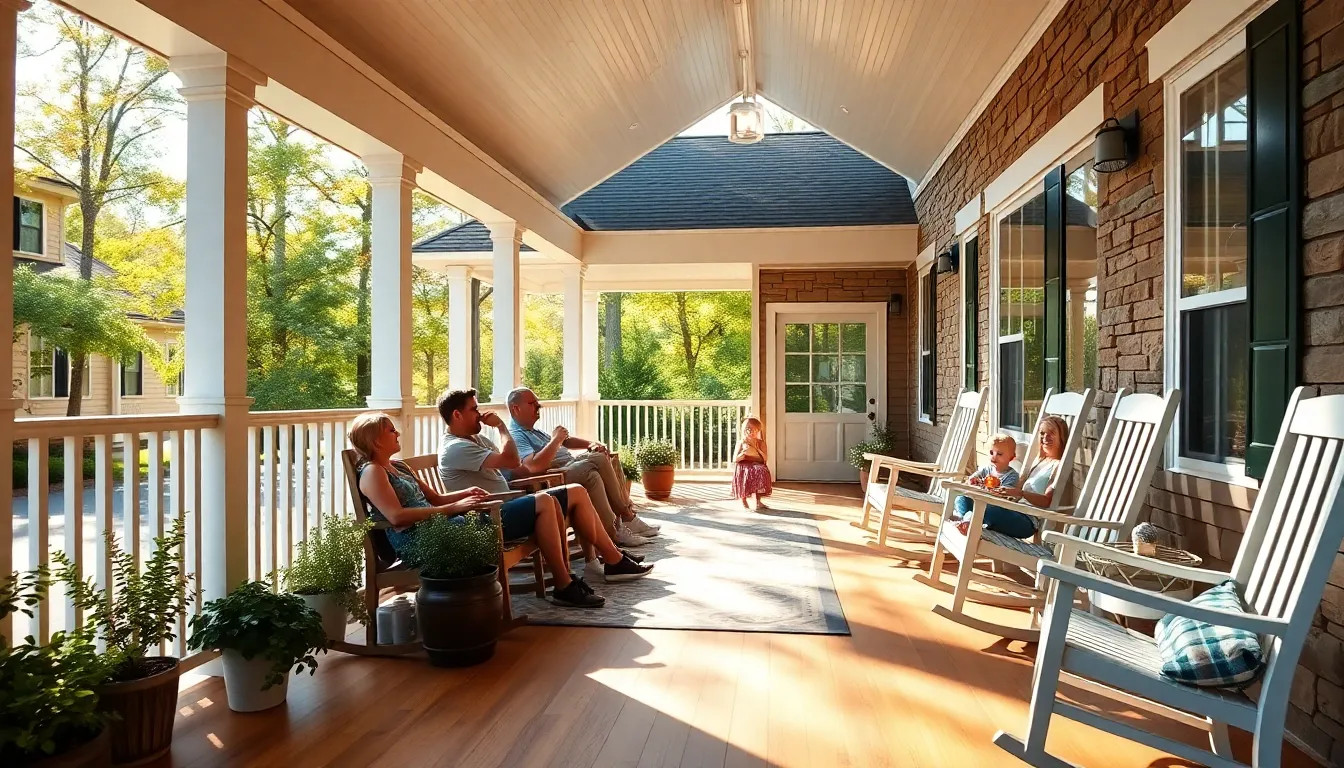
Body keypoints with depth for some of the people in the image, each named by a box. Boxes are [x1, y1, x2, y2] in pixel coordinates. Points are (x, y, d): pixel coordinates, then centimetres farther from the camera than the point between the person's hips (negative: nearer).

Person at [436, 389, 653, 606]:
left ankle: (614, 560, 4)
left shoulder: (476, 439, 19)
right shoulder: (454, 448, -14)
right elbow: (512, 461, -24)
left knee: (576, 492, 2)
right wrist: (501, 425, -11)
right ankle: (564, 587, -30)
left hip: (508, 507, 10)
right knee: (545, 502, -36)